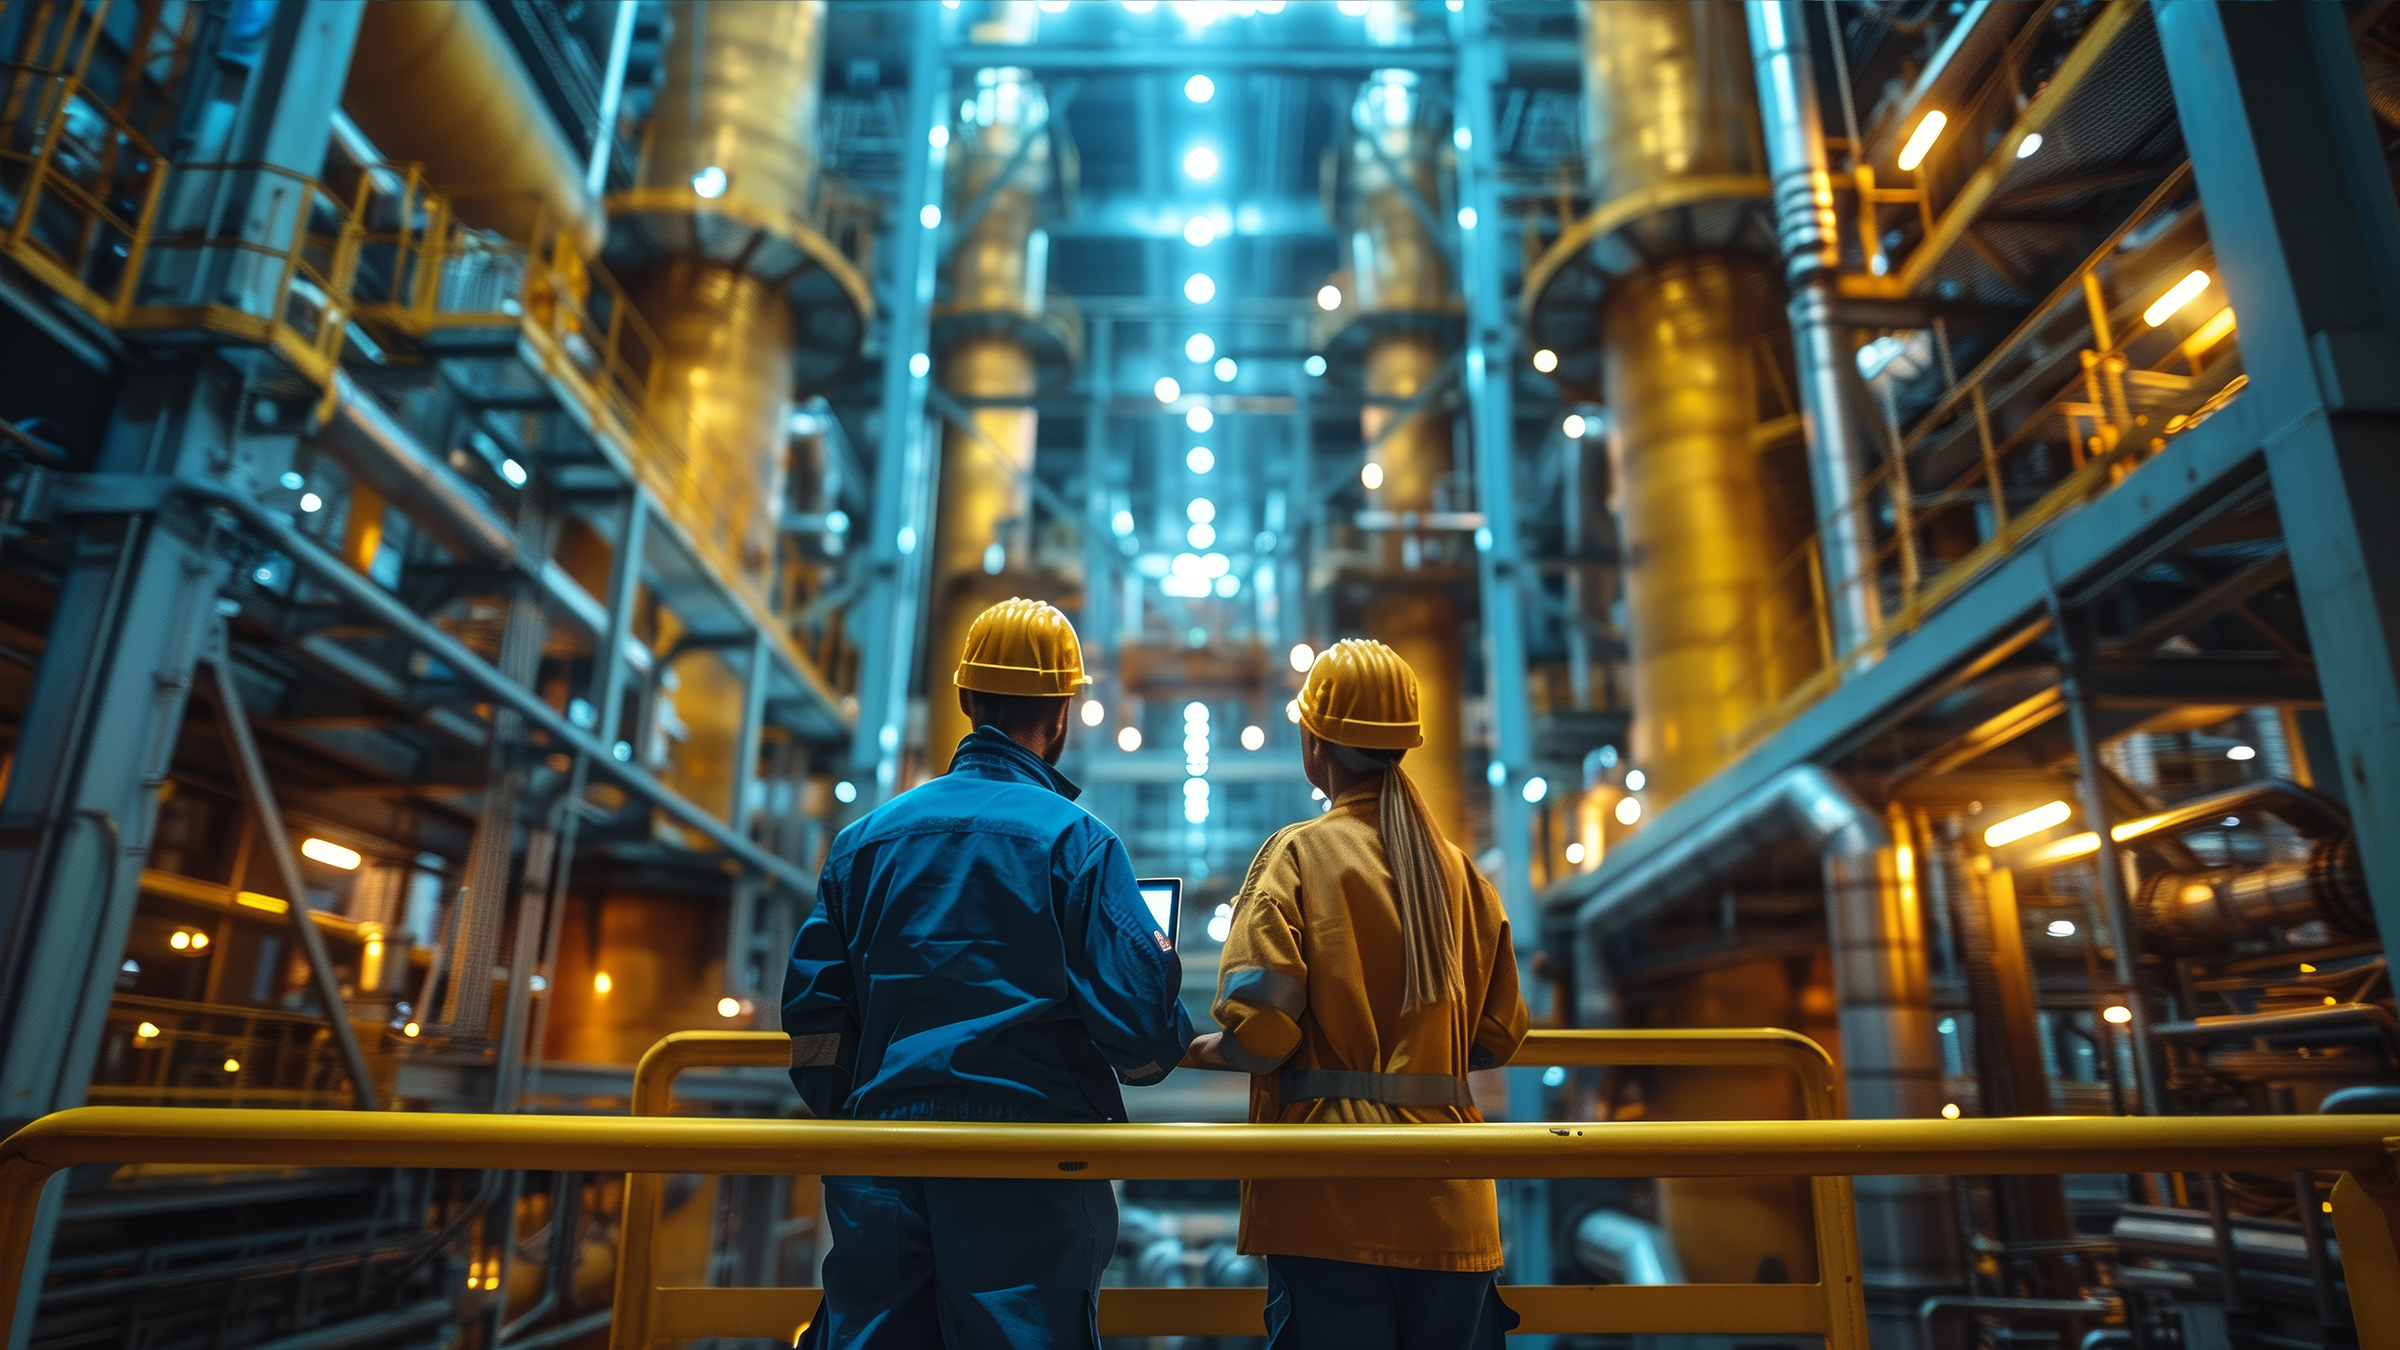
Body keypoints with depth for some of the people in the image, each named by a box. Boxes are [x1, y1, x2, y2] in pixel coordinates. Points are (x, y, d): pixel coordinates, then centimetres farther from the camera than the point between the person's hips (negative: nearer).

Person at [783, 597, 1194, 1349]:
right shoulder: (1074, 838, -7)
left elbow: (811, 1014, 7)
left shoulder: (866, 836, 6)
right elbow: (1139, 1022, -13)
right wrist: (1170, 1040, 10)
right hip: (1028, 1174, -4)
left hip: (885, 1175, 4)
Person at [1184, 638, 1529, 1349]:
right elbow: (1498, 1034, 10)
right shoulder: (1455, 867, 6)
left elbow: (1258, 1029, -16)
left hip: (1333, 1202, -4)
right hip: (1448, 1207, 5)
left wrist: (1206, 1049, 5)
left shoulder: (1297, 853, -8)